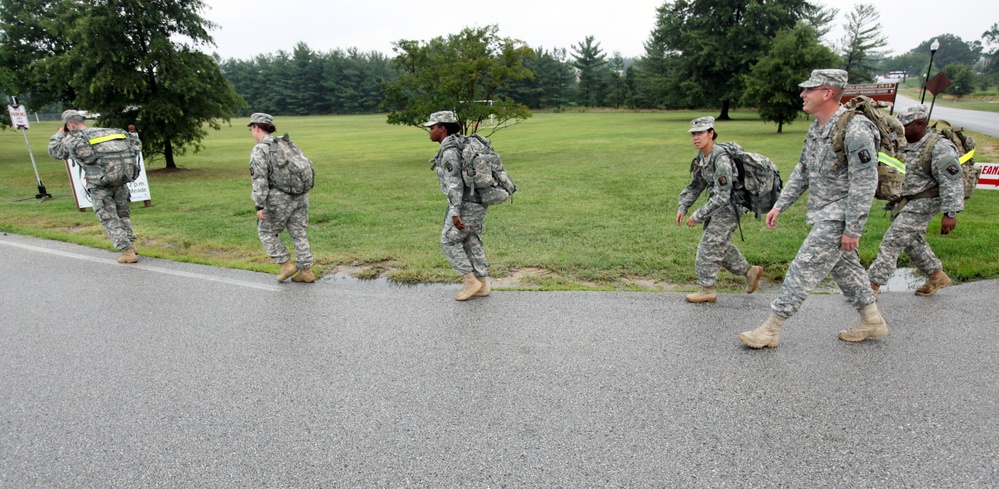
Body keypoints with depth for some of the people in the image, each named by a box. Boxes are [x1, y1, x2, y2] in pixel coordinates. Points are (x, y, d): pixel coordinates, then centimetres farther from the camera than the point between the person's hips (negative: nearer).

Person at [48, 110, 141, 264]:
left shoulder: (72, 140, 2)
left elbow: (54, 151, 20)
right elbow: (136, 148, 16)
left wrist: (59, 134, 33)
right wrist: (132, 135, 34)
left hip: (99, 186, -4)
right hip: (120, 181, 4)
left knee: (110, 219, 3)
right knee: (123, 214, 21)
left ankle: (127, 251, -2)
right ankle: (131, 244, 20)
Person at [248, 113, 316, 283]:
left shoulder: (259, 150, -9)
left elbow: (260, 179, -17)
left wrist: (259, 206, -17)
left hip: (279, 199, -7)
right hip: (299, 195, 7)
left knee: (266, 232, 14)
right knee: (298, 234, 12)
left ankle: (286, 265, 11)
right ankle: (306, 271, 11)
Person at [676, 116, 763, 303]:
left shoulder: (721, 159, -27)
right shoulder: (701, 157, 0)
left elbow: (722, 196, -29)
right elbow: (695, 186, 10)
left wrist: (698, 216, -26)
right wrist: (682, 207, -1)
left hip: (730, 206, -9)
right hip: (717, 204, 9)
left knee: (710, 245, -6)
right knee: (720, 245, 19)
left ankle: (708, 289, 7)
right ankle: (749, 271, 35)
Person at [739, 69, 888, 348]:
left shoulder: (855, 131, -22)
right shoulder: (816, 128, 7)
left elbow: (864, 185, -22)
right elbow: (802, 171, 15)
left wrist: (852, 230, -21)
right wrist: (780, 205, 12)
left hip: (838, 217, -9)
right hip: (823, 214, 9)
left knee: (804, 269, -8)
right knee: (845, 268, 19)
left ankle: (770, 330, -1)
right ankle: (872, 322, 35)